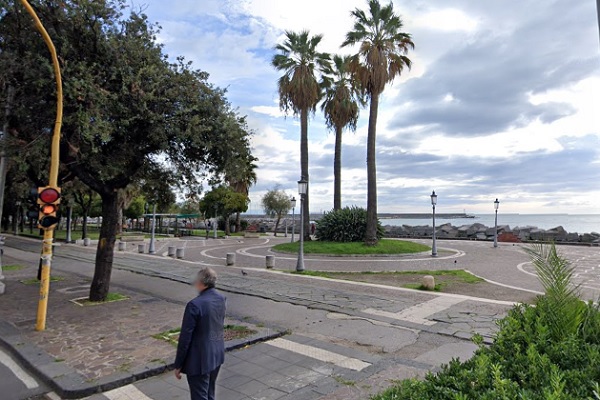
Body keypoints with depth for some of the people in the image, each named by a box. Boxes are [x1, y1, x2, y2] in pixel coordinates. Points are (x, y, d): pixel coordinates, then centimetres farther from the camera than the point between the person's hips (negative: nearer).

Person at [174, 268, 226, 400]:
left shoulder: (195, 305, -24)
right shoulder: (221, 298, -2)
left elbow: (185, 337, -18)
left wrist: (178, 365, -8)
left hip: (200, 359, -7)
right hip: (217, 355, 7)